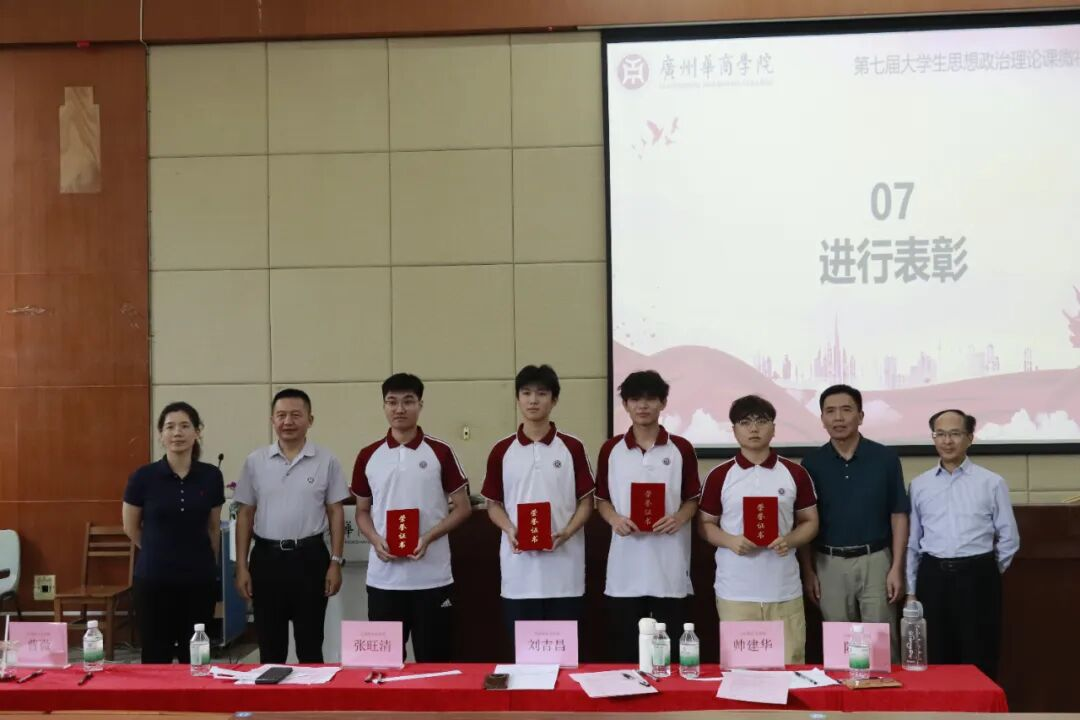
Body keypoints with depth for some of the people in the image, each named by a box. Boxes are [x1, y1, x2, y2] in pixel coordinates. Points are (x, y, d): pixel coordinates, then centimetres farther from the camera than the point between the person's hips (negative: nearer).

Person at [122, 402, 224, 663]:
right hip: (154, 579, -2)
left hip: (198, 579, 2)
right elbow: (131, 528, 6)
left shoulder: (211, 476, -2)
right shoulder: (144, 477, -8)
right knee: (156, 657, 4)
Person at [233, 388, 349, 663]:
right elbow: (245, 515, 6)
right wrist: (241, 566, 2)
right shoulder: (255, 461, 3)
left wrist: (336, 563, -3)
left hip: (310, 558, -1)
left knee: (310, 645, 6)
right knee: (270, 646, 9)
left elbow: (335, 513, 2)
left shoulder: (326, 461, 0)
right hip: (266, 557, 1)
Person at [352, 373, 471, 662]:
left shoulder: (440, 452, -1)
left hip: (432, 578, -2)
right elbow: (362, 511, 13)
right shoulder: (368, 456, 6)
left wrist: (428, 538, -13)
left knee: (433, 662, 4)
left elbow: (463, 507, 1)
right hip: (383, 579, 2)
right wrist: (376, 540, -7)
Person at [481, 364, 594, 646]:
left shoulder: (572, 448, 2)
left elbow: (586, 500, 4)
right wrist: (509, 530, -10)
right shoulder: (502, 451, 5)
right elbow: (493, 503, 10)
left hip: (563, 572, -1)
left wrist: (567, 532, -14)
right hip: (519, 572, 1)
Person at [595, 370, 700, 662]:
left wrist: (679, 518, -14)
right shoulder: (611, 450, 4)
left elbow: (692, 499, 7)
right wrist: (614, 519, -11)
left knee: (670, 654, 6)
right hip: (625, 571, 1)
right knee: (623, 655, 7)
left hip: (670, 569, -1)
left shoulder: (681, 449, 2)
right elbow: (602, 499, 10)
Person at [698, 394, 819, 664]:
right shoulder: (719, 476, 2)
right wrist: (730, 541, -12)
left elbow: (810, 522, 9)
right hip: (736, 591, -1)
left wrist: (790, 540, -11)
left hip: (785, 590, 1)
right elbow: (705, 524, 8)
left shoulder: (795, 474, 4)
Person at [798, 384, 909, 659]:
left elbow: (898, 515, 0)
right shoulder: (811, 463, 1)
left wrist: (897, 568, -5)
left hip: (875, 561, -1)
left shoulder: (885, 458, -2)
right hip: (830, 564, 1)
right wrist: (808, 571, 0)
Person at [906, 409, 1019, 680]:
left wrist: (987, 573, 9)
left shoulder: (992, 483, 1)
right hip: (933, 577, 2)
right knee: (934, 663, 7)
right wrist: (911, 590, 9)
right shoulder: (919, 485, 8)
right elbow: (912, 542, 10)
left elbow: (1009, 538, 6)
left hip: (977, 578, -2)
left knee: (978, 664, 2)